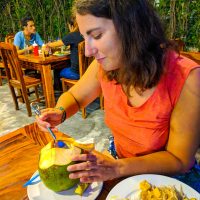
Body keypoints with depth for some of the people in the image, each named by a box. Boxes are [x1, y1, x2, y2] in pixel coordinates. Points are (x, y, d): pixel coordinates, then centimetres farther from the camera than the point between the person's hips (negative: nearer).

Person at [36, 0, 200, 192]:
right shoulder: (105, 65, -14)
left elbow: (180, 160, -18)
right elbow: (73, 96, 3)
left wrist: (118, 168, -29)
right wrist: (60, 112, -17)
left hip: (168, 178, -2)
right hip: (119, 160, 3)